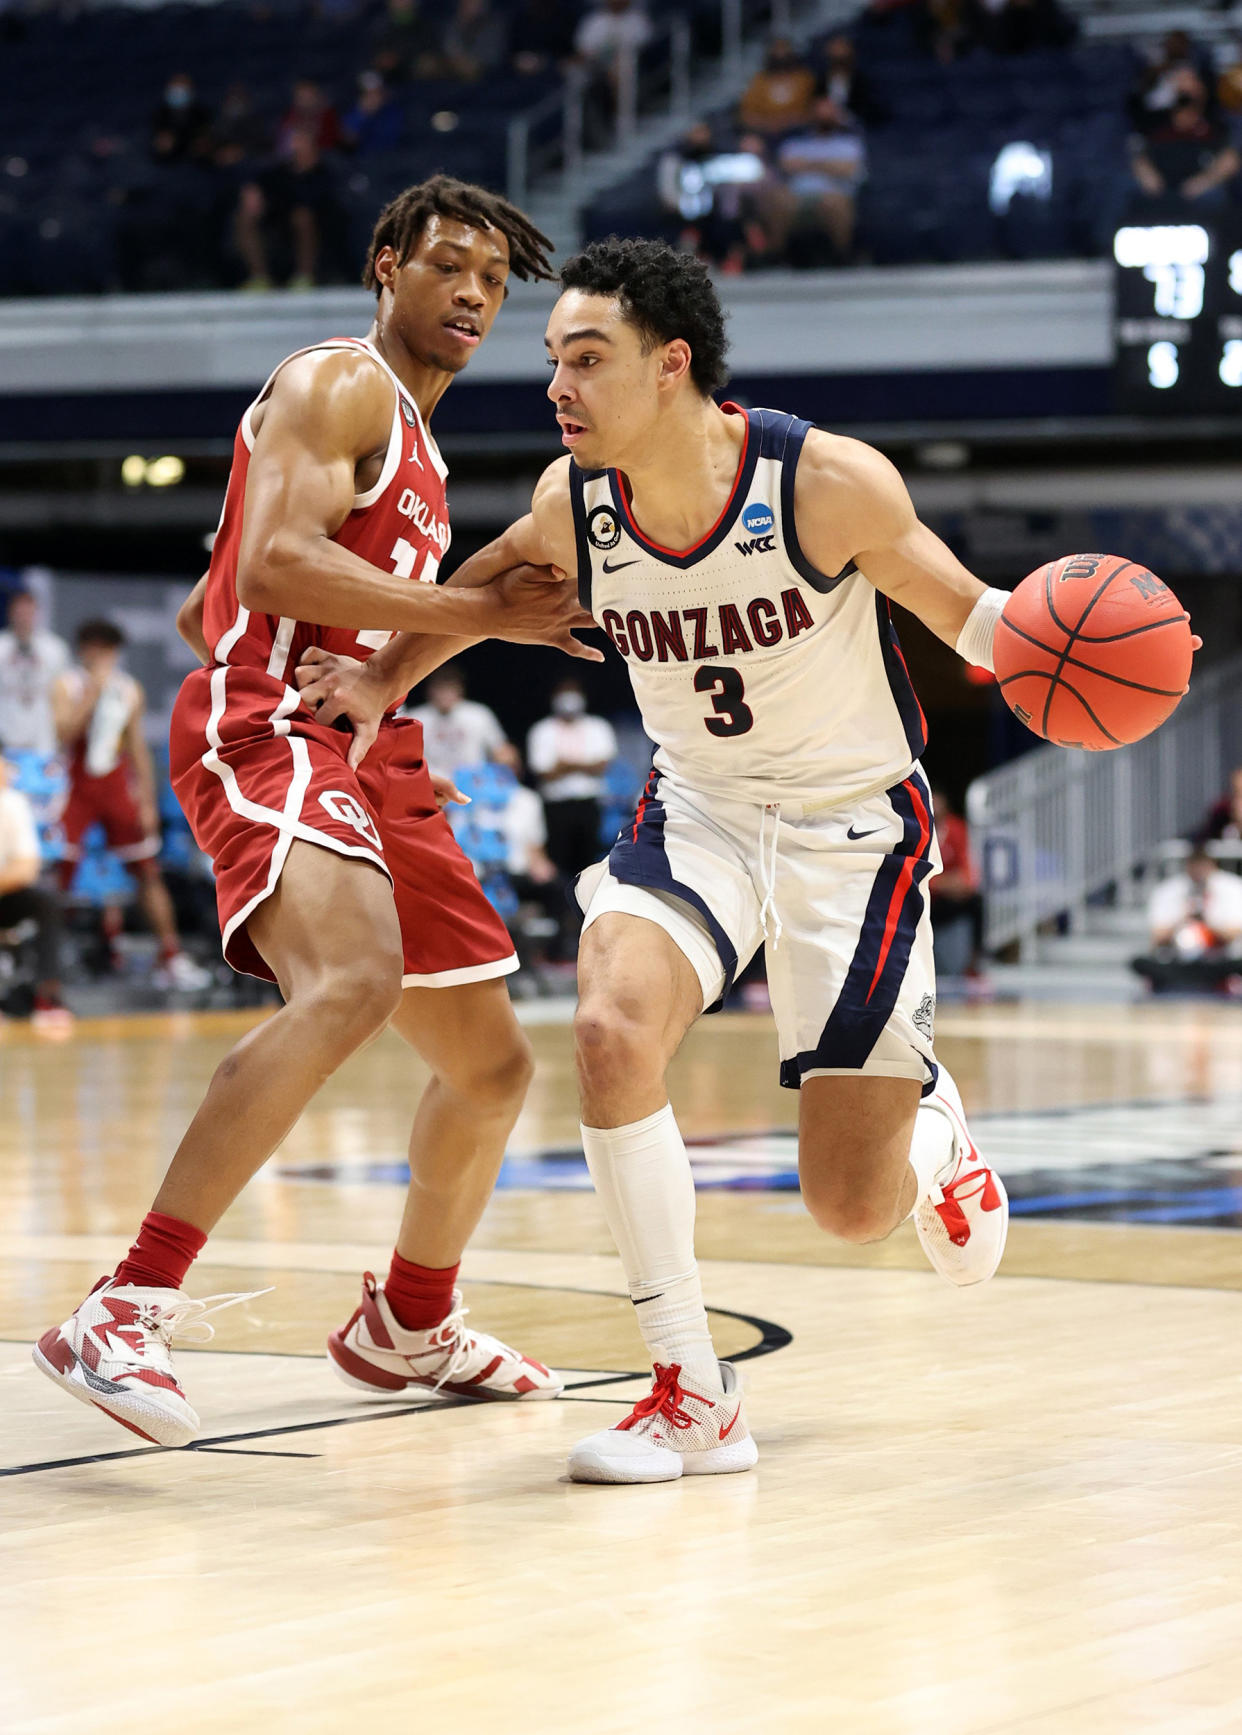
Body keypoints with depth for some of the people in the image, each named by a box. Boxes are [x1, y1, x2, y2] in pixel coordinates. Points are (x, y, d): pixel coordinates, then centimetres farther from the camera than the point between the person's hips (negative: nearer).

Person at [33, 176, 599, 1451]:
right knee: (351, 988, -35)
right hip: (272, 732, -10)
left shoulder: (412, 443, 27)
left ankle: (409, 1328, 39)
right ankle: (125, 1315, -39)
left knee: (491, 1063, 17)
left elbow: (197, 612, 30)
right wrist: (479, 612, -16)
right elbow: (275, 564, -19)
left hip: (369, 760, 10)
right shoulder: (337, 386, -2)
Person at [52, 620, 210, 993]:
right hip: (76, 789, -4)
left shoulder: (130, 691, 7)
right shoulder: (67, 686, -6)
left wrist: (147, 802, 8)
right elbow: (64, 733, -21)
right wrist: (94, 691, -25)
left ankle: (172, 958, 4)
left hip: (117, 790, 4)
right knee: (57, 873, -10)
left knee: (148, 872, 1)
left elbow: (137, 748, 12)